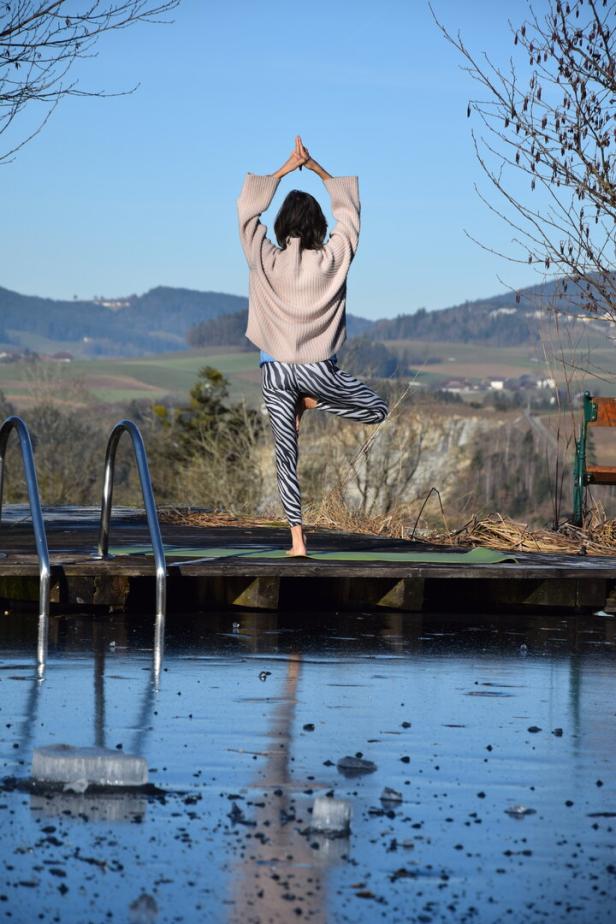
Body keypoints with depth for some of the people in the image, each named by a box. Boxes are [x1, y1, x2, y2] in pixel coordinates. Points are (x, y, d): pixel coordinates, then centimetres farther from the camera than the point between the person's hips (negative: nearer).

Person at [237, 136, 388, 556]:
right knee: (378, 409, 19)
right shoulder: (332, 260, -6)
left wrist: (286, 169, 10)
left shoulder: (267, 261, -6)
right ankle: (313, 402, 2)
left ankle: (297, 537, -6)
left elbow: (247, 210, 5)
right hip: (318, 369, -1)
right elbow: (349, 210, 9)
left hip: (276, 370, 1)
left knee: (286, 454, 3)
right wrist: (317, 169, 13)